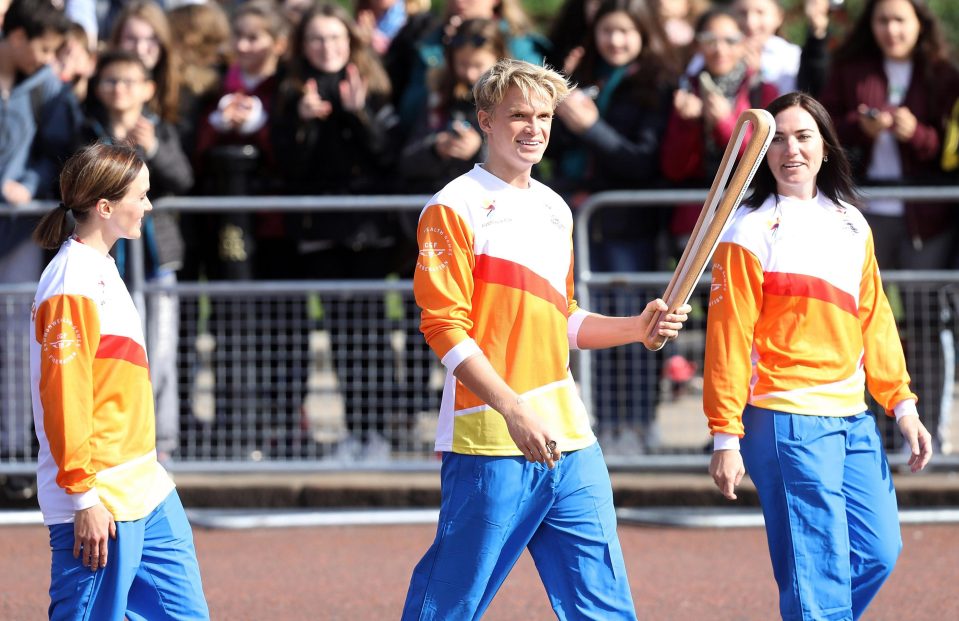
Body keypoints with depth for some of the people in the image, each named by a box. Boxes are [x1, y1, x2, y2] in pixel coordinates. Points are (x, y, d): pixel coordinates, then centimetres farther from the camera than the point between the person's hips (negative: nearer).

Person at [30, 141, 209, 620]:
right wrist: (84, 498, -20)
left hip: (147, 491, 10)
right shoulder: (72, 285, -16)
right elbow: (64, 397, -20)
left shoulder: (102, 270, 15)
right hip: (100, 504, -10)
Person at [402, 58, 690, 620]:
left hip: (567, 438, 7)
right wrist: (514, 410, -21)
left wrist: (638, 327, 9)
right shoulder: (455, 208, -4)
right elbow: (445, 326, -12)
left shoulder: (554, 210, 19)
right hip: (490, 438, -7)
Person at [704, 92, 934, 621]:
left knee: (879, 553, 6)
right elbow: (728, 338, -8)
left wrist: (901, 404, 10)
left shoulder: (852, 225, 13)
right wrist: (725, 435, -12)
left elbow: (874, 320, 17)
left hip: (854, 419, 7)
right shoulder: (751, 231, -5)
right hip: (787, 419, -7)